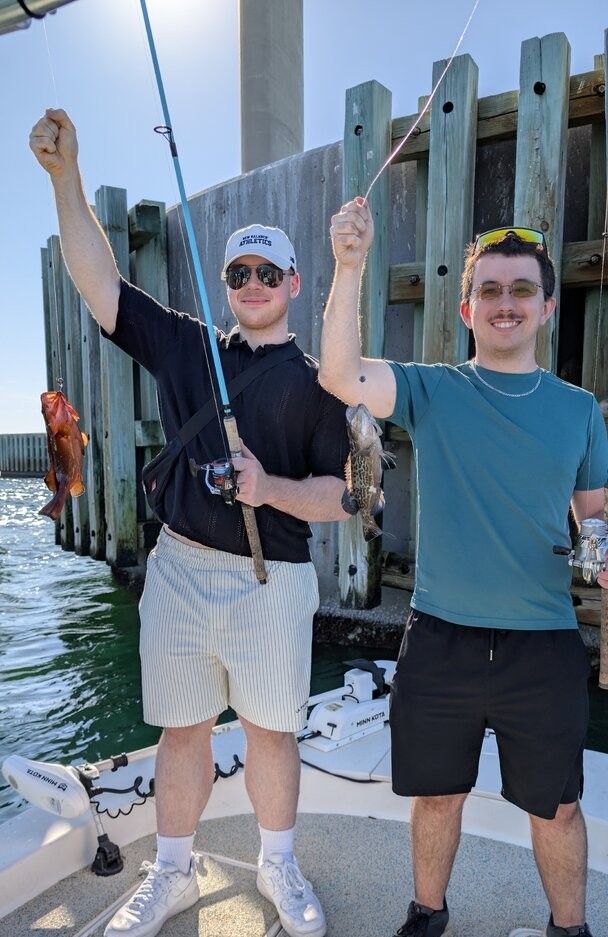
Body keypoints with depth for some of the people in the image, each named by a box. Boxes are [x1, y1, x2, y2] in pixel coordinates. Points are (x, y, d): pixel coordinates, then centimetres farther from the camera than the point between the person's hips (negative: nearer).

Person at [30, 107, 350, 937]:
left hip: (273, 580, -1)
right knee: (181, 729, 14)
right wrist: (65, 172, -9)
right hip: (179, 569, 2)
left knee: (271, 730, 11)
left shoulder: (314, 381, 1)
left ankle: (278, 866, 37)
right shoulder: (185, 345, 7)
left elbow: (335, 498, -5)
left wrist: (271, 489, -23)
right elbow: (97, 280, -1)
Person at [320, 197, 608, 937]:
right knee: (437, 794, 19)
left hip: (544, 647, 1)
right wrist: (349, 267, -29)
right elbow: (339, 375, -21)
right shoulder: (431, 391, -4)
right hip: (439, 642, -1)